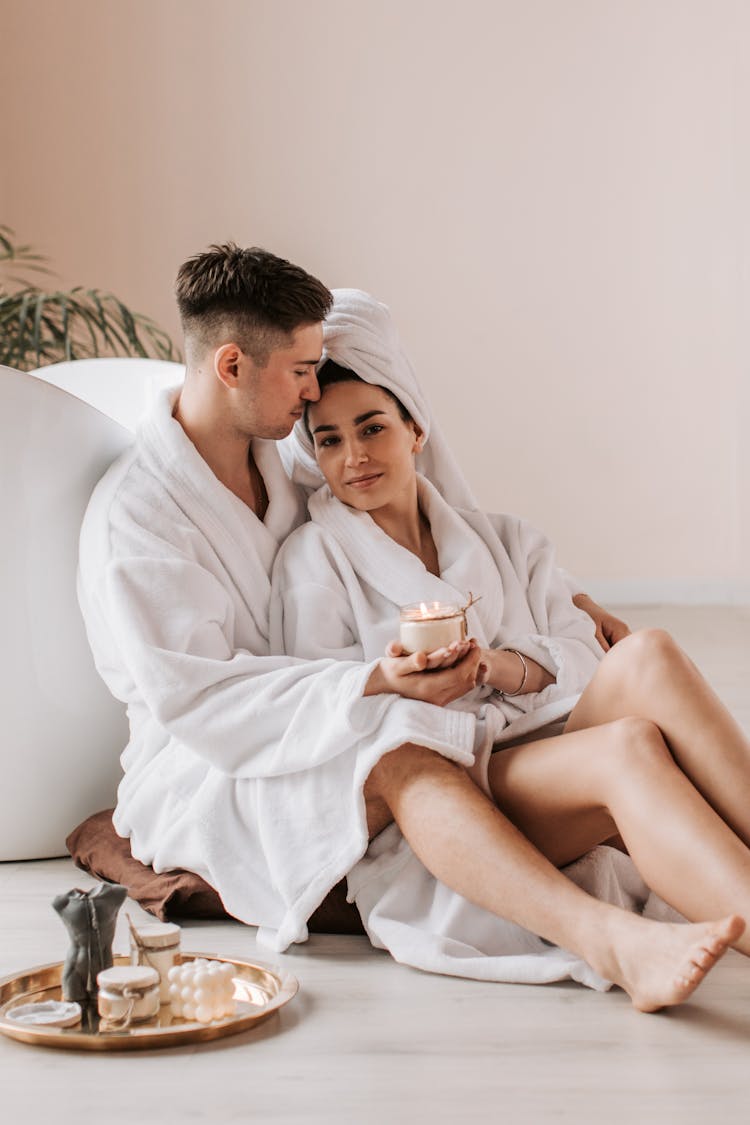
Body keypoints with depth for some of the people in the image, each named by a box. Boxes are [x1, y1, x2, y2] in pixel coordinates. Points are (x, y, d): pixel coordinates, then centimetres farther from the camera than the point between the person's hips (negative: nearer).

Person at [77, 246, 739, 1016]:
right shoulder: (131, 517, -14)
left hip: (314, 733, 7)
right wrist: (375, 683, -30)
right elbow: (192, 696, -21)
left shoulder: (274, 455, 10)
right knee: (397, 747, -40)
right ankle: (609, 943, -55)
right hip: (200, 772, -7)